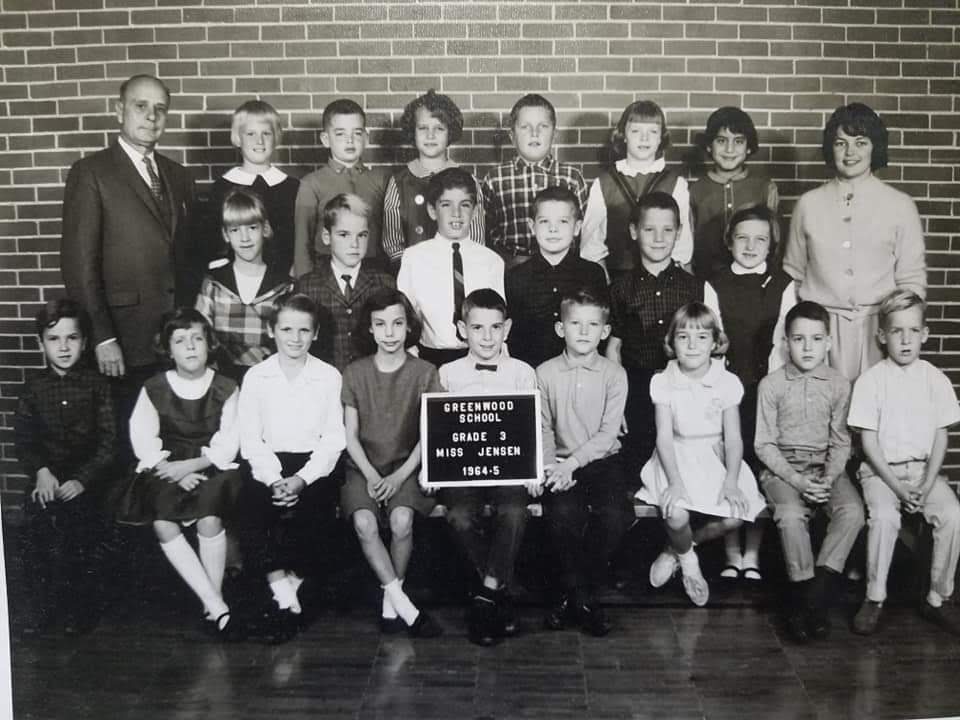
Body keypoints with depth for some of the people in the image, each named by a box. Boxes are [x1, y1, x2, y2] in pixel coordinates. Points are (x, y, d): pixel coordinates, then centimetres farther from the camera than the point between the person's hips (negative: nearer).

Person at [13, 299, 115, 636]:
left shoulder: (97, 385, 1)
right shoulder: (34, 386, 9)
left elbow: (108, 441, -3)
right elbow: (22, 437, 6)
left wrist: (82, 479, -14)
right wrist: (41, 471, -10)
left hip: (87, 476, -2)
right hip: (48, 474, 2)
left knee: (78, 518, -21)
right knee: (37, 515, -17)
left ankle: (81, 605, -3)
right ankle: (43, 604, -1)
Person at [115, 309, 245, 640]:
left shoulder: (225, 389, 2)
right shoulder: (153, 389, 5)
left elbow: (227, 445, -3)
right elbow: (144, 441, -1)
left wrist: (190, 465, -18)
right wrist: (177, 473, -15)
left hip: (211, 469, -1)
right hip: (165, 471, 1)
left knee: (210, 518, -32)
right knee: (163, 524, -28)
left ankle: (212, 606, -16)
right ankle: (218, 608, -26)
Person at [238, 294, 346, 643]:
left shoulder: (330, 376, 5)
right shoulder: (255, 377, 7)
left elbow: (334, 439, -1)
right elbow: (251, 439, 1)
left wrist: (302, 478, -14)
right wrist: (275, 479, -14)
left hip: (314, 467, 0)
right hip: (268, 468, 1)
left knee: (299, 511, -27)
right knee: (269, 507, -27)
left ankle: (285, 593, -7)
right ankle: (287, 600, -18)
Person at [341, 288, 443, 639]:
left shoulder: (424, 373, 2)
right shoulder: (355, 372, 5)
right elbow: (350, 435, 4)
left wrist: (399, 476, -12)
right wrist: (371, 475, -11)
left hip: (407, 466, -1)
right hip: (363, 467, 1)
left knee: (402, 520, -30)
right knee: (364, 522, -28)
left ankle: (390, 602, -9)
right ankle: (406, 608, -18)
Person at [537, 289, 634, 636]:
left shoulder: (614, 374, 0)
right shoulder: (545, 373, 3)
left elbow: (608, 434, -6)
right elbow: (543, 429, 3)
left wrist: (572, 462, -17)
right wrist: (552, 467, -14)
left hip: (602, 459, 0)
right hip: (561, 463, 0)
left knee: (614, 515, -26)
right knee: (564, 513, -28)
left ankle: (574, 593, -5)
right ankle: (581, 596, -6)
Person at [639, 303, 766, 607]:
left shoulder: (727, 382, -2)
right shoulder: (662, 382, -4)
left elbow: (733, 438, -4)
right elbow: (664, 436, -9)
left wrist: (731, 481, -19)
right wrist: (674, 481, -23)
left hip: (715, 458, 2)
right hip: (677, 459, -1)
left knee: (734, 515, -25)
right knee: (676, 515, -30)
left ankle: (675, 551, 5)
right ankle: (688, 562, 8)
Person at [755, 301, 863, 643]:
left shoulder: (838, 384, 3)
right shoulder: (771, 385, -3)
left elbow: (840, 442, 4)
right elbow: (765, 444, -3)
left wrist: (828, 479, -14)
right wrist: (797, 480, -15)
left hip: (825, 465, 2)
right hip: (782, 467, -2)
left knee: (853, 511, -25)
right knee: (791, 515, -31)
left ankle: (815, 593, -15)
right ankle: (806, 594, -12)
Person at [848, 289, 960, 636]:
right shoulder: (870, 380, -5)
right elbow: (869, 441, -6)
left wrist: (926, 485, -10)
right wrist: (897, 487, -15)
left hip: (924, 468, 3)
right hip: (881, 470, -3)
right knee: (884, 516, -30)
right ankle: (874, 598, -13)